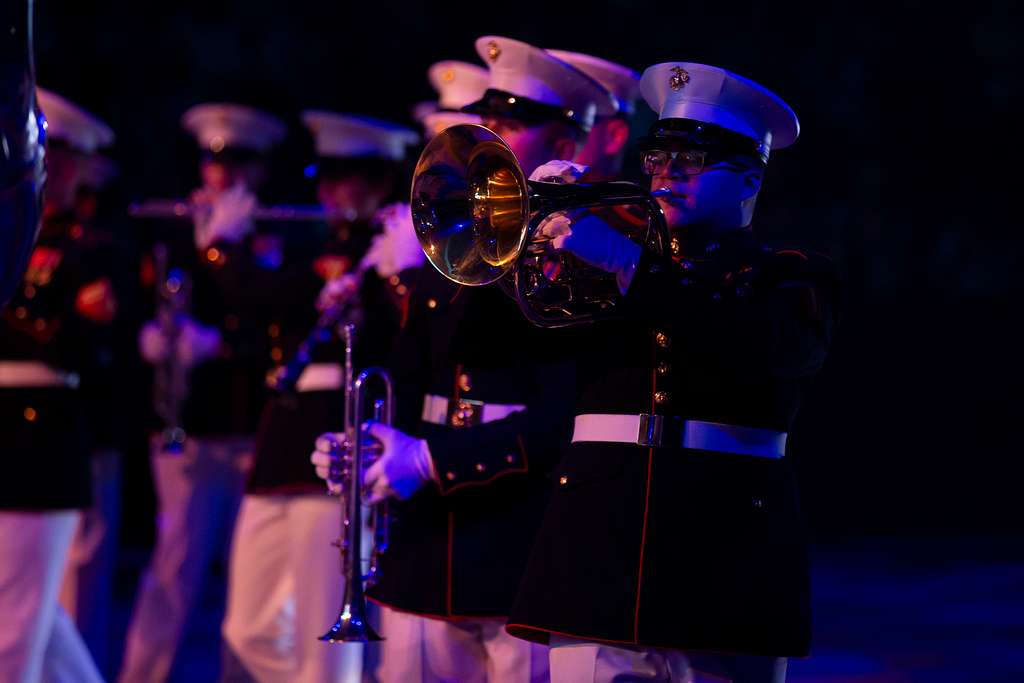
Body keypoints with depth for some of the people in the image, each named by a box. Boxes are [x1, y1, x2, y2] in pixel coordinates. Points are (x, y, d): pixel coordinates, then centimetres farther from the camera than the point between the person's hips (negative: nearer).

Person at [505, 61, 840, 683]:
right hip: (599, 555, 2)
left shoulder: (793, 279, 8)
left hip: (724, 563, -2)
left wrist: (632, 266, -20)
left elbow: (762, 348, -15)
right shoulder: (602, 265, 18)